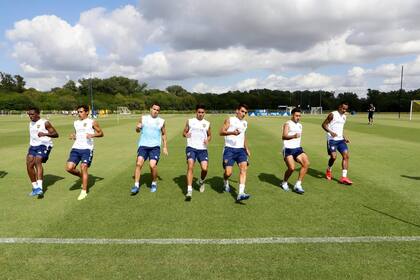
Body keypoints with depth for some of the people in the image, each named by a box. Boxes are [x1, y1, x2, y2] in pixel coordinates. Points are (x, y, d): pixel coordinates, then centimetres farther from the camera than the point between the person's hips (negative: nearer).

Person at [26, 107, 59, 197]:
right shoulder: (31, 123, 16)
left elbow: (56, 134, -13)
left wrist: (45, 134, -29)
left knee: (37, 161, -28)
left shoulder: (45, 123, -7)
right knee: (29, 165, -5)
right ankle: (35, 187, 9)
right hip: (33, 146, 7)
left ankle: (39, 187, -35)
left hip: (44, 145, -7)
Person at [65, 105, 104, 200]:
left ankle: (84, 191, -2)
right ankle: (82, 176, 23)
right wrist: (73, 136, 5)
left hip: (87, 149, -5)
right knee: (69, 168, -8)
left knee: (83, 167, -13)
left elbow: (101, 133, 5)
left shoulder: (92, 122, 2)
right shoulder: (76, 123, 17)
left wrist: (93, 135, -14)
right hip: (76, 148, 5)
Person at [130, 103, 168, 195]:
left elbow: (163, 134, 18)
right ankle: (136, 185, -4)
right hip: (143, 146, 1)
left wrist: (165, 147, 13)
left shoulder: (161, 121, 9)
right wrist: (138, 127, -19)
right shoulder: (143, 118, 8)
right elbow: (137, 130, 5)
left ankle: (154, 183, 9)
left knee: (152, 165, -15)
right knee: (139, 163, -15)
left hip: (155, 147, 0)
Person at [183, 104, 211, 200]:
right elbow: (184, 132, 12)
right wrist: (186, 134, -12)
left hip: (202, 149, 2)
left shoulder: (207, 123, 13)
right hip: (191, 148, -1)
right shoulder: (190, 121, 9)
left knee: (204, 168, -10)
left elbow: (209, 135, 22)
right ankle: (189, 190, -16)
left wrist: (208, 140, 0)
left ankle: (201, 181, 25)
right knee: (190, 167, -18)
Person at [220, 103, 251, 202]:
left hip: (240, 149, 4)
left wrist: (246, 149, 30)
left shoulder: (245, 123, 19)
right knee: (228, 173, -7)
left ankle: (241, 194, -25)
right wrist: (232, 132, -26)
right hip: (229, 149, -4)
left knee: (244, 168, -19)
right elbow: (221, 132, -8)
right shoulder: (229, 120, 2)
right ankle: (226, 183, 30)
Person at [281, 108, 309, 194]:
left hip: (297, 148, 7)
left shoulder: (300, 125, 20)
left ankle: (298, 185, -5)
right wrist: (293, 136, -37)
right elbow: (284, 136, -19)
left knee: (306, 163, -14)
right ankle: (284, 183, 14)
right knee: (291, 168, -16)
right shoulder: (287, 124, -4)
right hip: (288, 149, -7)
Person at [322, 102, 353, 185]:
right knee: (333, 157, -14)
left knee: (346, 155, -7)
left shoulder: (344, 117, 16)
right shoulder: (332, 114, -6)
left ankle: (344, 177, -5)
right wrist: (331, 132, -24)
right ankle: (329, 170, 19)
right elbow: (324, 124, -9)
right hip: (332, 140, -7)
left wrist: (344, 137, 14)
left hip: (340, 140, 7)